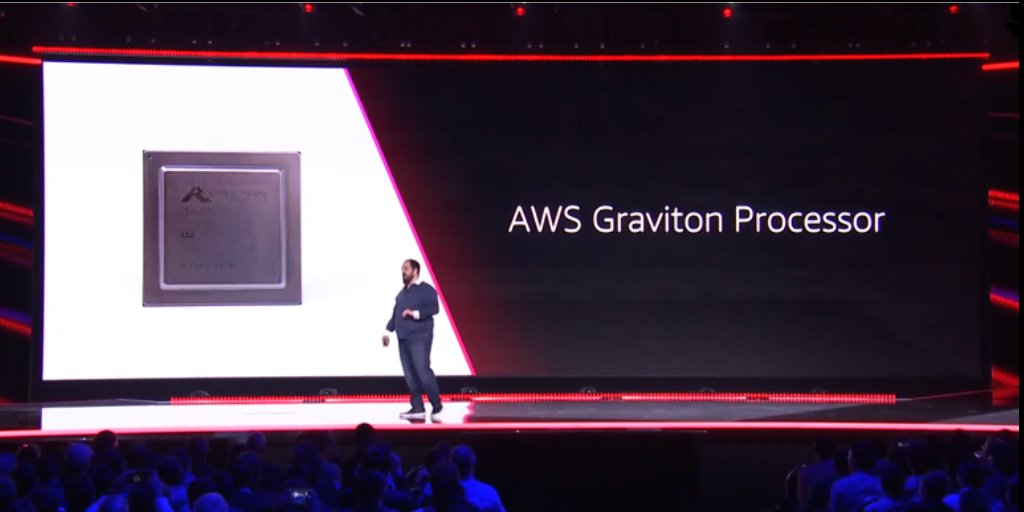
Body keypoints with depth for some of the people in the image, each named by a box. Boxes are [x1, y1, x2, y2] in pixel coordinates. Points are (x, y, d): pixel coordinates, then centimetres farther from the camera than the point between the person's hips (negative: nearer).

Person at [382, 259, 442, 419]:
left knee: (422, 371, -13)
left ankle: (436, 405, -4)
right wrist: (388, 331, 16)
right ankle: (417, 408, 6)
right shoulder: (402, 293, 20)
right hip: (403, 339, 8)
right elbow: (395, 314, 22)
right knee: (410, 375, 4)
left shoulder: (426, 290, -3)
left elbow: (433, 308, -16)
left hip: (419, 338, -8)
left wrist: (415, 313, -24)